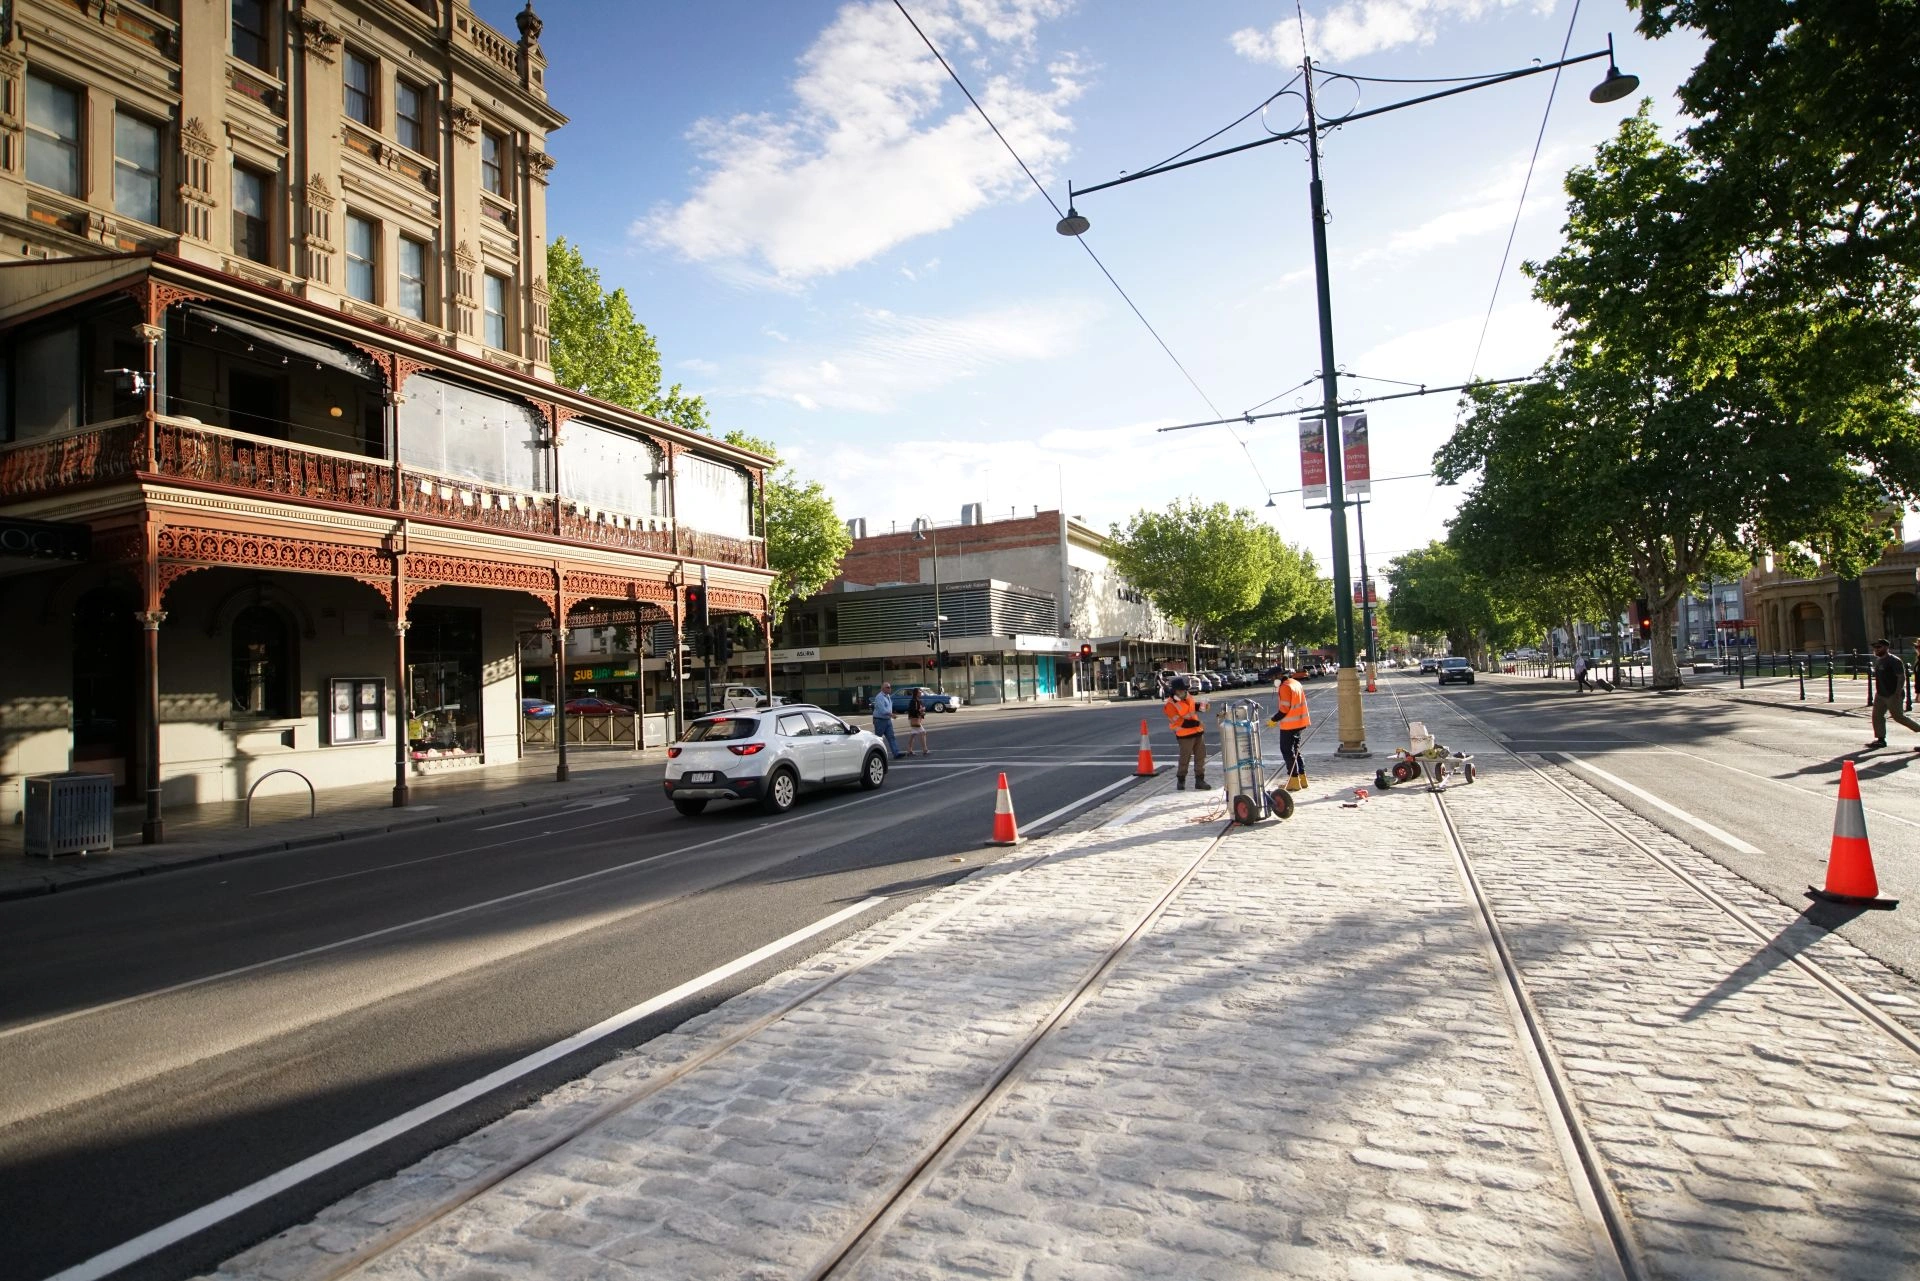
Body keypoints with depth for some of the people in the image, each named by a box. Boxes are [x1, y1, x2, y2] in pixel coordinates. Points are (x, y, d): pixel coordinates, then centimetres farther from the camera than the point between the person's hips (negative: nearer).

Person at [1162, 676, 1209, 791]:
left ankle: (1200, 780, 19)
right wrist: (1197, 723, -23)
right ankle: (1181, 781, 12)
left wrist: (1201, 706, 2)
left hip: (1198, 732, 7)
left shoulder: (1188, 697, 7)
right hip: (1185, 735, -7)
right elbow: (1180, 722, -21)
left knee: (1200, 756, 10)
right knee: (1185, 759, -2)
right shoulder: (1170, 705, -16)